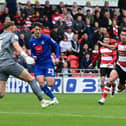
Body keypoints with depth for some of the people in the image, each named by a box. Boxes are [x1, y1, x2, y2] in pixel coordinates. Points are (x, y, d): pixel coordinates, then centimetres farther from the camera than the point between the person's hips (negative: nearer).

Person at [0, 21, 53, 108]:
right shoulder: (12, 35, 5)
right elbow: (16, 46, -15)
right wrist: (26, 56, -29)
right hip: (9, 62, -6)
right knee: (31, 79, 2)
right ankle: (42, 101, -3)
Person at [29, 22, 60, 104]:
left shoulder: (46, 38, -7)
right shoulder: (31, 41, 5)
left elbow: (56, 46, 1)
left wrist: (57, 58, -8)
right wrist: (33, 56, -4)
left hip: (48, 63, -3)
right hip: (38, 65, 3)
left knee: (50, 84, -12)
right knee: (41, 83, -14)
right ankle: (53, 98, -1)